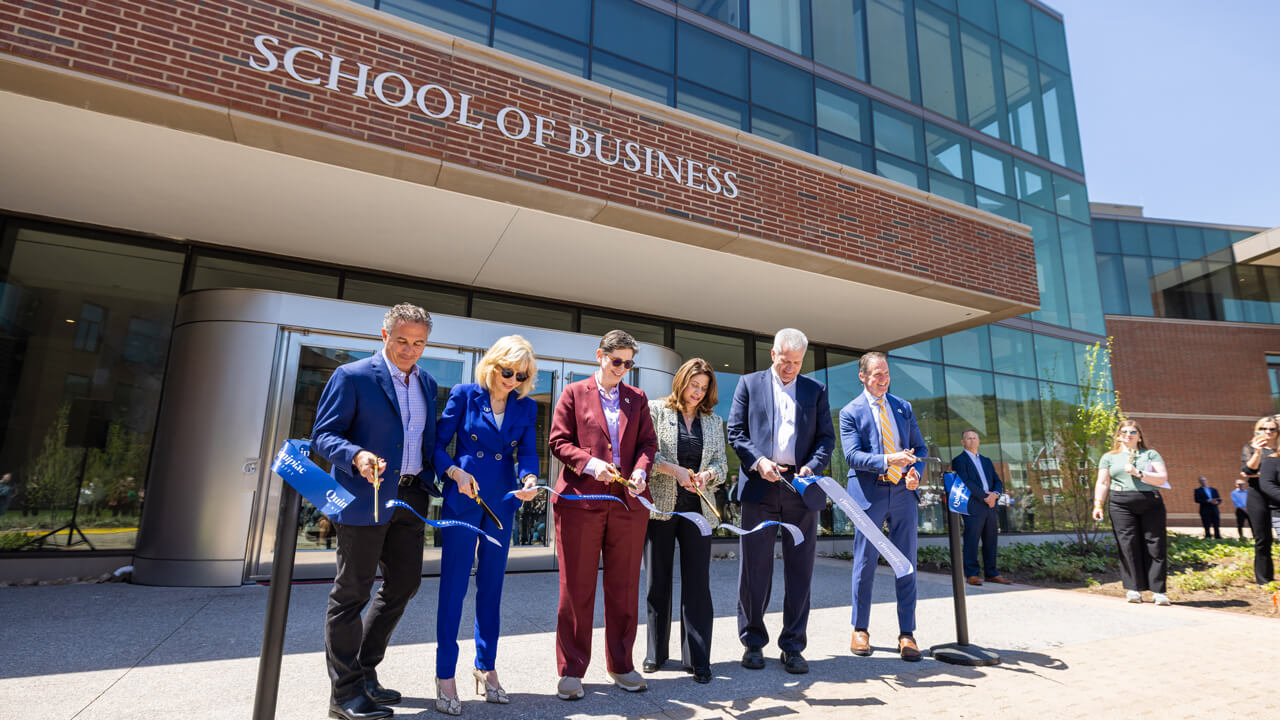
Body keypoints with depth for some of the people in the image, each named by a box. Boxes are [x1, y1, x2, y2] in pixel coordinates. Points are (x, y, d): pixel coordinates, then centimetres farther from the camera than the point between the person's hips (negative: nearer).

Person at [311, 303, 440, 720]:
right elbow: (323, 435, -10)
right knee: (352, 592, 3)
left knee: (404, 584, 13)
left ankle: (363, 671, 31)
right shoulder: (352, 376, -7)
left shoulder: (427, 383, 12)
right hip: (365, 498, -7)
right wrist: (357, 456, -29)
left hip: (411, 498, 7)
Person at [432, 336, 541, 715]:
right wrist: (455, 472, -17)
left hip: (502, 505, 3)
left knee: (491, 586, 12)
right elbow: (438, 443, -2)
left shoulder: (526, 407, 5)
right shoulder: (464, 396, -4)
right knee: (454, 586, 1)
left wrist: (530, 479, -20)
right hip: (462, 500, -3)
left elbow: (528, 452, -1)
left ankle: (486, 666, 26)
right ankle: (445, 674, 13)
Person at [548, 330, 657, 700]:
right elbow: (559, 441, 1)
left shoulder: (637, 398, 15)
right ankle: (572, 669, 18)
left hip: (628, 502, 3)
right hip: (580, 500, -2)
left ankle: (621, 663, 27)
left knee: (624, 586, 11)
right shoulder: (574, 393, 7)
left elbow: (648, 443, 11)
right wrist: (590, 463, -15)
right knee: (576, 587, 4)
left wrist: (640, 471, -8)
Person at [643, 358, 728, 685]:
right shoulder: (657, 410, 2)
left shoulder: (713, 421, 12)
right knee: (658, 581, 8)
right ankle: (656, 652, 23)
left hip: (698, 509, 2)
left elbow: (721, 462, 11)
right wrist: (675, 470, -17)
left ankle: (698, 659, 9)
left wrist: (708, 473, -10)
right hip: (660, 507, -2)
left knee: (698, 583, 0)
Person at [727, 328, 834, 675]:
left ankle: (793, 646, 19)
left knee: (800, 570, 6)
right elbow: (735, 431, 4)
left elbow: (826, 438, 9)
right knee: (754, 569, 4)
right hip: (759, 486, -1)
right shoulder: (749, 383, 8)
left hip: (801, 488, 2)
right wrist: (758, 461, -11)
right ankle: (753, 643, 19)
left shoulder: (816, 390, 13)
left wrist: (812, 467, -9)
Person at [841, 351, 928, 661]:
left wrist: (916, 472, -5)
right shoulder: (850, 412, 0)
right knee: (865, 564, 5)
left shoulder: (903, 407, 13)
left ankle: (907, 634, 16)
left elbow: (920, 447, 15)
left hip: (903, 492, 3)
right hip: (870, 493, -3)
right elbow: (852, 455, -11)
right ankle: (860, 630, 19)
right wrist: (887, 460, -26)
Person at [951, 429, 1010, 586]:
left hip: (990, 505, 6)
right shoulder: (959, 460, 1)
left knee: (990, 541, 7)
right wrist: (984, 497, -14)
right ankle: (971, 574, -3)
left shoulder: (986, 461, 22)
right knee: (971, 540, -6)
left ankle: (992, 573, 14)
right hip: (973, 506, -6)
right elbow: (966, 482, -11)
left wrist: (995, 494, -6)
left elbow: (998, 482, 15)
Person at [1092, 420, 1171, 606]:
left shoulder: (1151, 454, 15)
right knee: (1128, 545, -5)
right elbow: (1103, 483, 11)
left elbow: (1162, 478, 2)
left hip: (1150, 503, 0)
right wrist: (1098, 504, 0)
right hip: (1122, 505, 0)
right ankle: (1134, 589, 0)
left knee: (1155, 546, -3)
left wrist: (1138, 473, -10)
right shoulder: (1109, 457, 16)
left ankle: (1158, 591, 2)